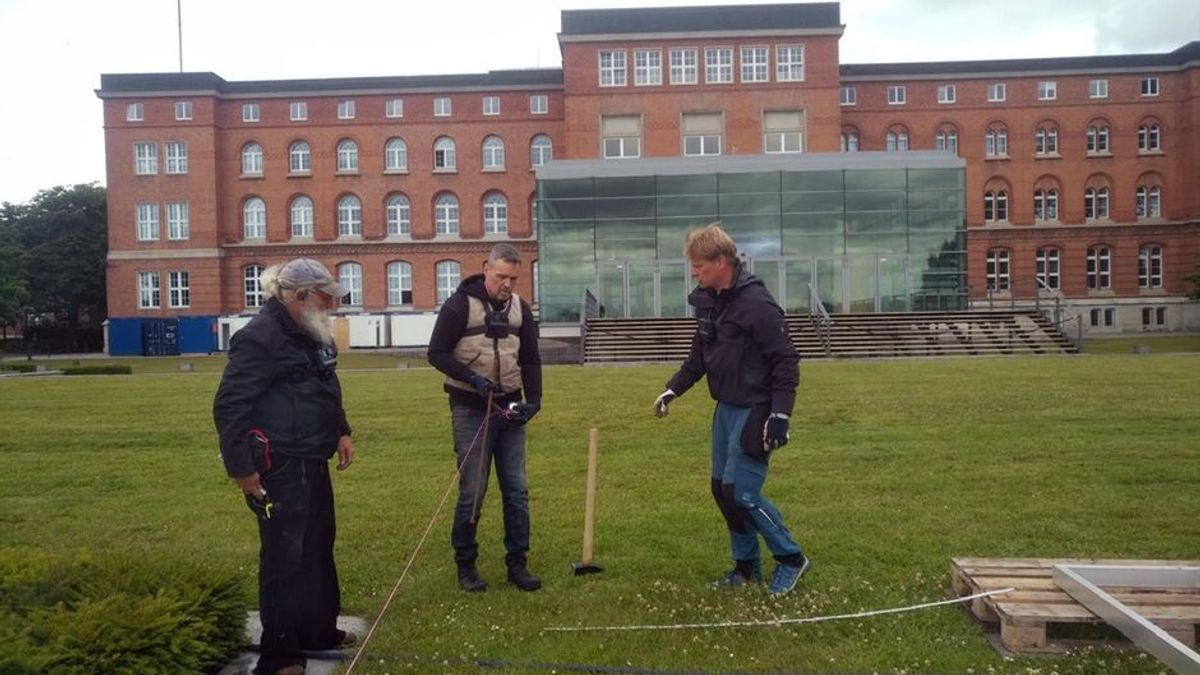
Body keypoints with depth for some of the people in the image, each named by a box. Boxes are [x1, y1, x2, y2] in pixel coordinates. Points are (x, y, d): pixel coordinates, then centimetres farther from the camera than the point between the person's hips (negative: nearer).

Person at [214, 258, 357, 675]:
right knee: (284, 556, -2)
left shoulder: (310, 333, 12)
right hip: (279, 467, -10)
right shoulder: (260, 337, -19)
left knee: (318, 547, 19)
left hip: (312, 462, 10)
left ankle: (319, 631, 35)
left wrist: (341, 432, 18)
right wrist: (241, 468, -20)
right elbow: (229, 406, -20)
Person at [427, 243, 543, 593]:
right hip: (471, 411, -4)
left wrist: (534, 400, -5)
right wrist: (471, 378, -22)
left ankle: (517, 563, 17)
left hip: (510, 409, 5)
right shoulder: (460, 304, -9)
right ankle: (465, 564, 18)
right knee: (472, 492, 1)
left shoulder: (521, 308, 6)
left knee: (517, 491, 6)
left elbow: (530, 359, 9)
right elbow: (437, 353, -9)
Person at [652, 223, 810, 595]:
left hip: (754, 411, -9)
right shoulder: (708, 301, 6)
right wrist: (673, 389, 12)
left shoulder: (757, 304, -20)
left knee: (741, 492, -8)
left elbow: (786, 362, -18)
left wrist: (779, 415, -22)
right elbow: (700, 353, 18)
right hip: (726, 408, 9)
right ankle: (747, 566, 27)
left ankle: (790, 558, 13)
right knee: (722, 489, 12)